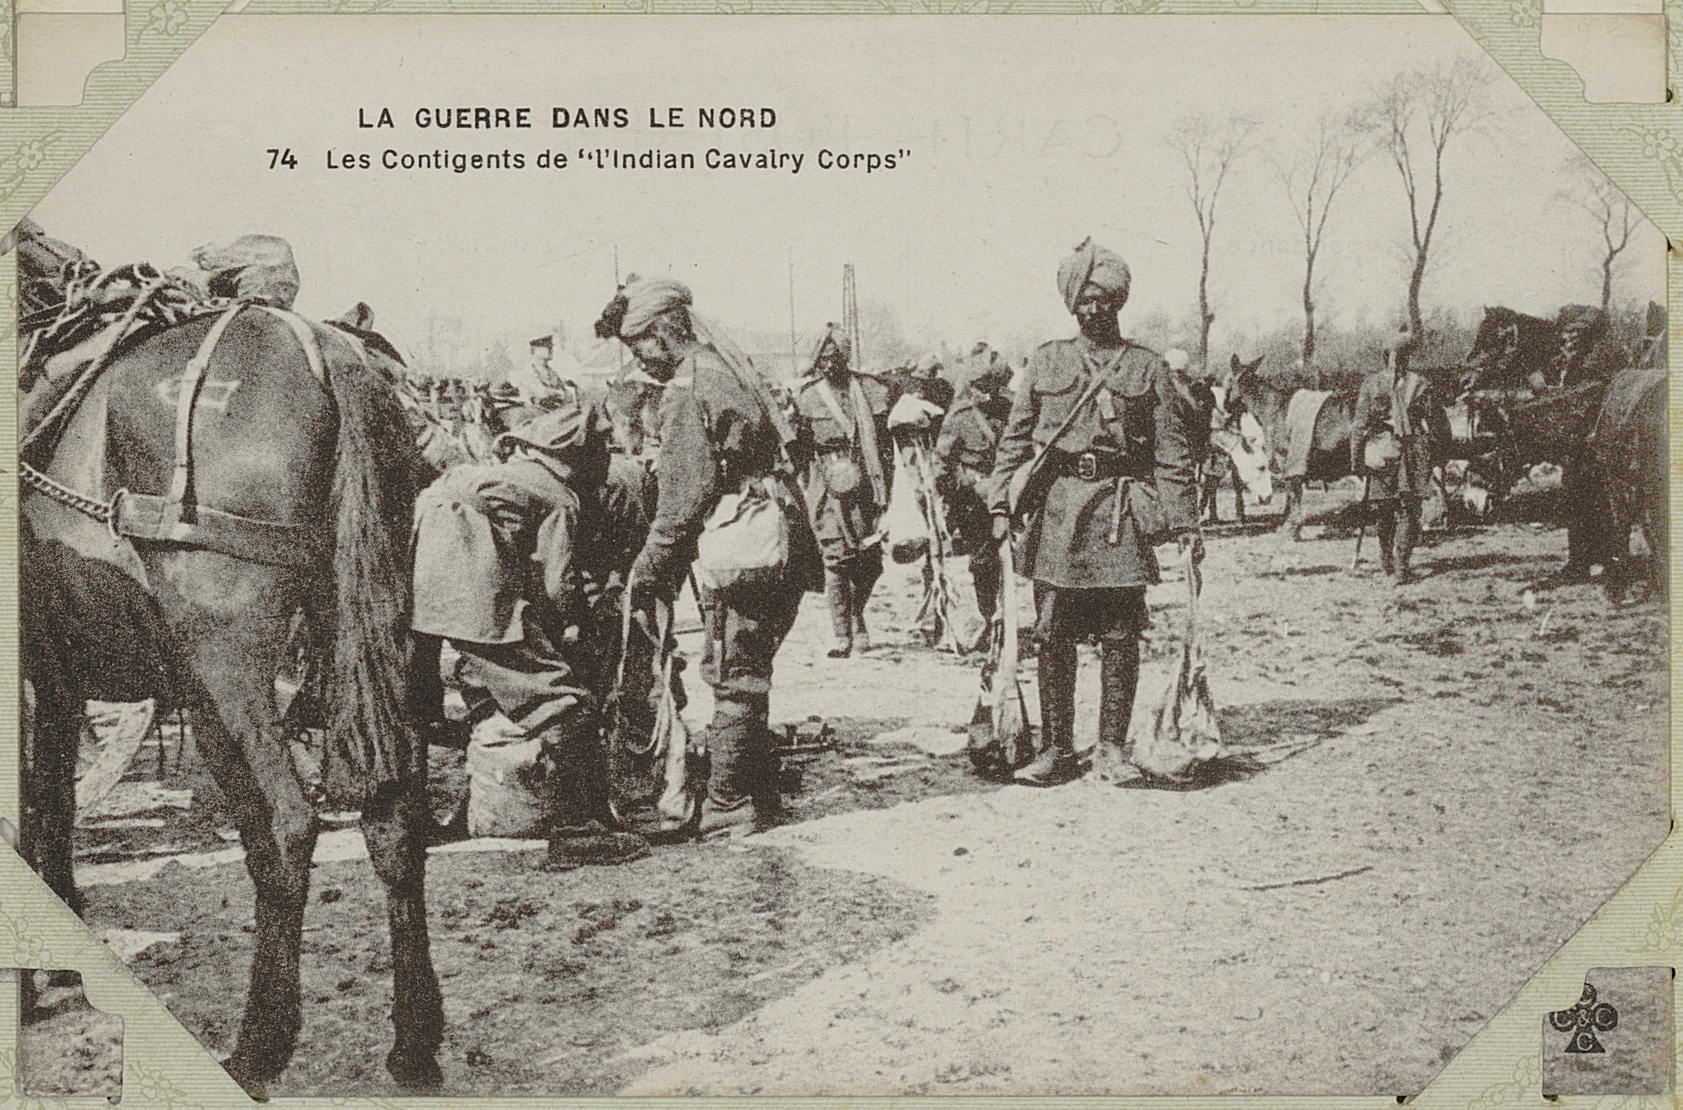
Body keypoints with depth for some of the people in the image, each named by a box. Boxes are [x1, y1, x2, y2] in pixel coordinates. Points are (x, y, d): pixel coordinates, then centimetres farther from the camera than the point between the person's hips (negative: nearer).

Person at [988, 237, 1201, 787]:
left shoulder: (1146, 367, 7)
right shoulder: (1046, 362, 11)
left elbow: (1173, 450, 6)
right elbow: (1015, 438, 11)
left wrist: (1185, 520, 0)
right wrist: (1002, 505, 2)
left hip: (1122, 511, -1)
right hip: (1056, 508, 1)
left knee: (1120, 637, 2)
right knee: (1054, 637, 1)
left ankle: (1112, 746, 13)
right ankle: (1057, 750, 9)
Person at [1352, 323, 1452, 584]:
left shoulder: (1371, 384, -3)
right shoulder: (1420, 386, -4)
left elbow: (1360, 425, -3)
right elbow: (1440, 425, 0)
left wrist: (1357, 460, 3)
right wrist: (1435, 455, 14)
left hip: (1381, 455, 1)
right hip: (1412, 460, -1)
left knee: (1384, 512, 17)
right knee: (1408, 513, 3)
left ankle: (1386, 558, 32)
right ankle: (1401, 565, -6)